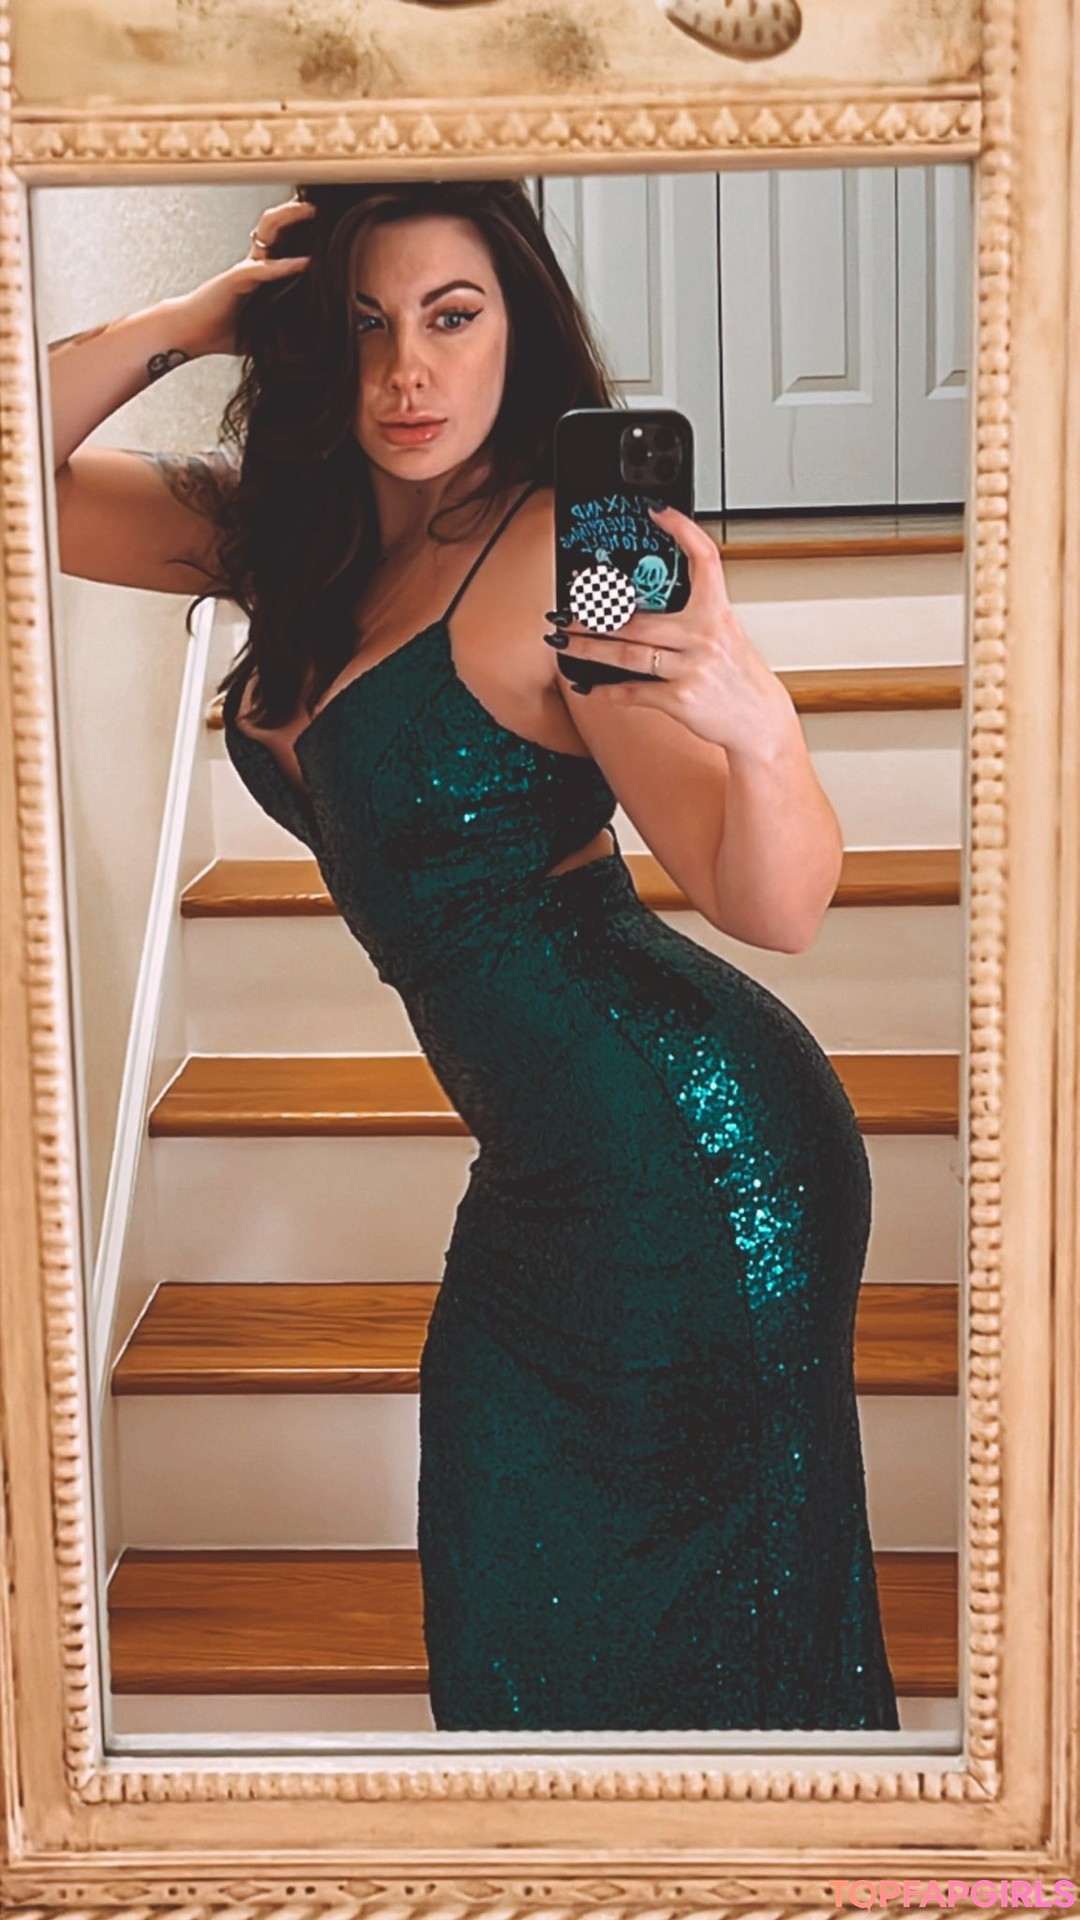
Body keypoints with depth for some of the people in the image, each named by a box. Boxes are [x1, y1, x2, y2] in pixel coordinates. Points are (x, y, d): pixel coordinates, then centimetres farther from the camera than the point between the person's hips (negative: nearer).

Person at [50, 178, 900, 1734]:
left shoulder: (555, 556, -18)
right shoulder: (279, 537, 4)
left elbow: (776, 910, -21)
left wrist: (758, 727, -41)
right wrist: (183, 323, -5)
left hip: (690, 1151, -7)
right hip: (545, 1167, 8)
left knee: (711, 1616, 9)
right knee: (515, 1597, 20)